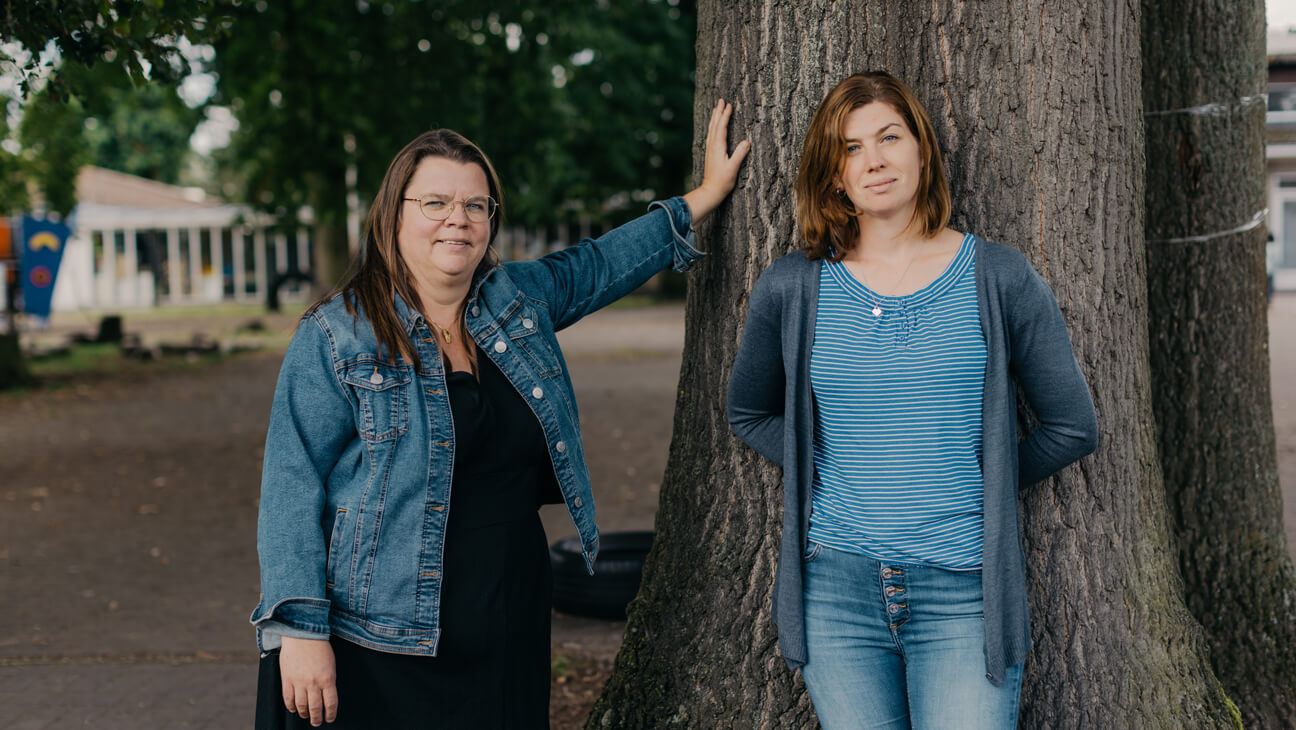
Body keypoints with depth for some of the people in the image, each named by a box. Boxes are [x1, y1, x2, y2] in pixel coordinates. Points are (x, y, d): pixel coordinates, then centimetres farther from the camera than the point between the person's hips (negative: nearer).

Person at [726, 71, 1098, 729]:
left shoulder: (999, 279, 0)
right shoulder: (791, 288, 2)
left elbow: (1072, 428, 6)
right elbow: (749, 414, 16)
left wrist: (979, 483, 3)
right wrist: (824, 471, 5)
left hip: (964, 588, -1)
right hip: (837, 583, 1)